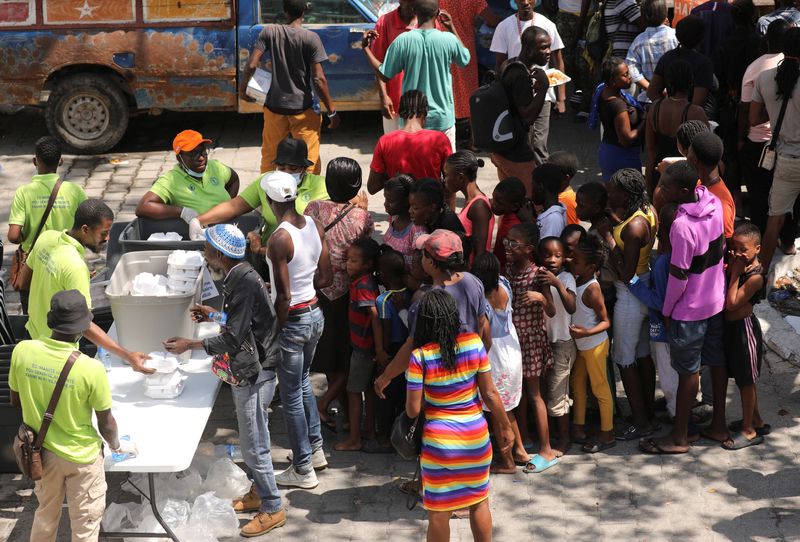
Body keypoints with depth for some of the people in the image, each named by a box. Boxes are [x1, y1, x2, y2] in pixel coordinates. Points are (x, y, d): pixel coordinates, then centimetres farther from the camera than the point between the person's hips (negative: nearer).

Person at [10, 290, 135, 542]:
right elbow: (106, 423, -14)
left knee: (46, 514, 27)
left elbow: (15, 401, -1)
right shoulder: (91, 369, -28)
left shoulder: (22, 351, -18)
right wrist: (117, 446, 8)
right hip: (81, 456, -4)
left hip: (41, 450, 4)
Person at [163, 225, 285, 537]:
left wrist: (190, 345, -18)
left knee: (253, 444, 0)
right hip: (246, 368, 10)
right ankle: (259, 492, 37)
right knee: (252, 438, 21)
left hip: (254, 371, -10)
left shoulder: (245, 283, -25)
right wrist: (215, 315, 11)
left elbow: (232, 339, -25)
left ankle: (272, 510, 12)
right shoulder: (237, 277, 5)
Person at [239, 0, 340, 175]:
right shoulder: (311, 38, -10)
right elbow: (319, 79, -13)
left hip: (274, 106, 3)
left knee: (269, 157, 17)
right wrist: (331, 111, -6)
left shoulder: (269, 32, -3)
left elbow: (251, 65, -7)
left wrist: (243, 87, 12)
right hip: (303, 108, -3)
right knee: (309, 159, 4)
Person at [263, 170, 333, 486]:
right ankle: (315, 450, 38)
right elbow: (325, 278, 6)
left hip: (293, 320, -8)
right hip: (316, 313, 8)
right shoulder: (315, 226, -1)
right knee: (303, 383, 27)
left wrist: (275, 331, -11)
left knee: (291, 396, 6)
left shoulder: (279, 240, -24)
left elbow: (284, 296, -23)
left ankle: (303, 470, 17)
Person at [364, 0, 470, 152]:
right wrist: (452, 28, 14)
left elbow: (384, 75, -3)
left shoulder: (402, 41, -12)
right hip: (442, 119, 0)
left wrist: (366, 49, 10)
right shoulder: (448, 39, -10)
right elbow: (465, 60, 11)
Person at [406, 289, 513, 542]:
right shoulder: (474, 344, -9)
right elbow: (490, 394, -5)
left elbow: (413, 410, -12)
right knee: (479, 501, 21)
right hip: (476, 435, 3)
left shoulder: (420, 356, -16)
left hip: (440, 440, -3)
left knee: (439, 511, 10)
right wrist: (505, 427, 9)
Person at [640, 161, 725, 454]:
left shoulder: (682, 225, -31)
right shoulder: (714, 202, -9)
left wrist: (667, 309, -8)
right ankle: (719, 424, 35)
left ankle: (680, 437, 21)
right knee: (717, 362, 19)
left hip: (689, 309, -7)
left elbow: (679, 276, -23)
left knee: (688, 371, 6)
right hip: (717, 300, 7)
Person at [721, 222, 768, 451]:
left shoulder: (755, 276, -23)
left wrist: (735, 274, -23)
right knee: (744, 379, 20)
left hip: (744, 329, -8)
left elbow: (731, 303, -24)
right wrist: (730, 269, -10)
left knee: (746, 381, 4)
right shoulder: (738, 266, 0)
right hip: (732, 327, 8)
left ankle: (749, 431, 16)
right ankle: (755, 419, 36)